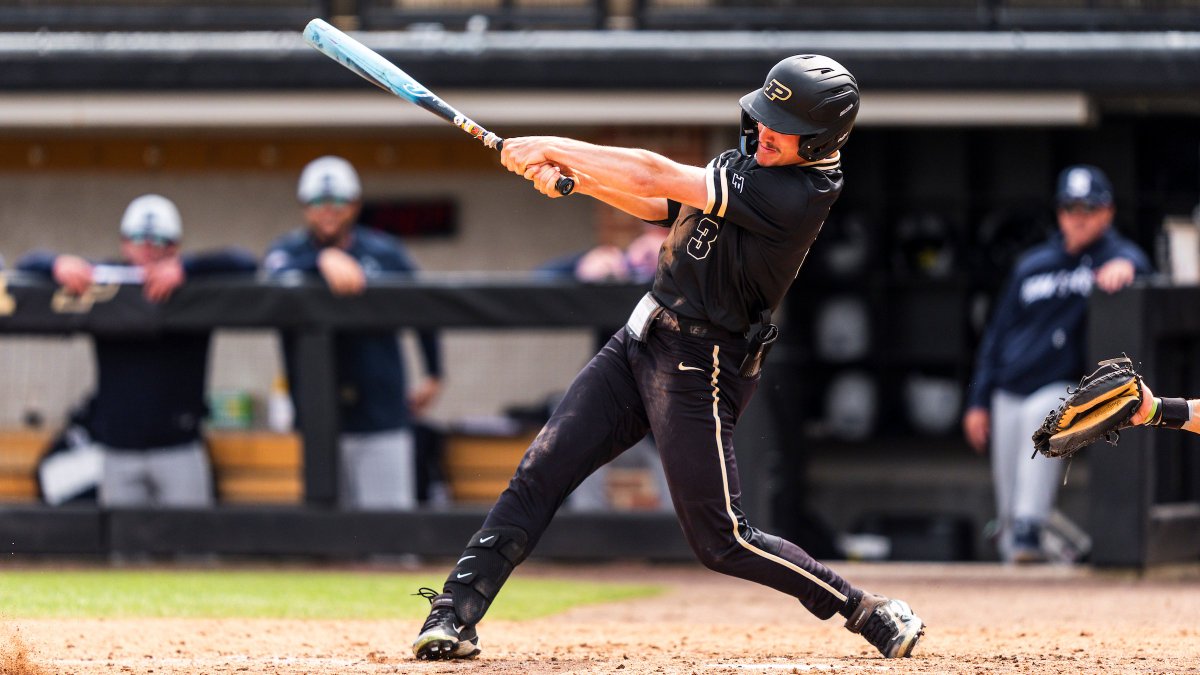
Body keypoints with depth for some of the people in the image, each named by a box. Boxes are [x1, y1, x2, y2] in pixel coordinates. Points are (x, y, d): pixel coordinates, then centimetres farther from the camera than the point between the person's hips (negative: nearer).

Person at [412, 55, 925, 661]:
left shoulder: (798, 194, -22)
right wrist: (572, 175, -1)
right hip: (639, 340, 8)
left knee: (720, 540, -4)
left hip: (697, 368, -8)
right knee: (540, 472, -3)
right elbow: (660, 206, 16)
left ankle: (870, 613, 11)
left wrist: (555, 148, -13)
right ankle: (454, 617, -4)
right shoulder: (749, 160, 7)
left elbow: (659, 176, -21)